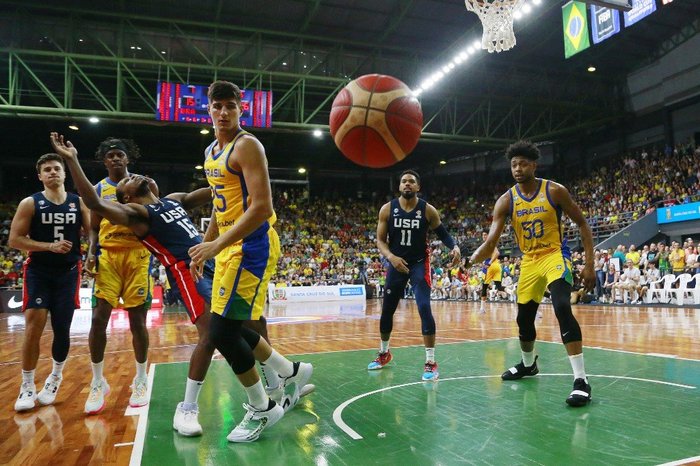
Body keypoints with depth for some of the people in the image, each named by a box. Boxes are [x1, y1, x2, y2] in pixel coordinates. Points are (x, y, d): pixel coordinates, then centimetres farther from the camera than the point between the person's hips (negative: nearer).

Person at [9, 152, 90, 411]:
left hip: (68, 272, 2)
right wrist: (50, 246, -18)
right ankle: (27, 385, 6)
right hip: (38, 271, -1)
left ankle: (56, 376, 30)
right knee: (33, 327, -10)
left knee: (62, 328, 7)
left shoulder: (79, 203, 2)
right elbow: (14, 239, -8)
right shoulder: (30, 203, -3)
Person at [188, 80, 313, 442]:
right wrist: (204, 248, 22)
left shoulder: (247, 146, -12)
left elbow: (261, 207, -23)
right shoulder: (211, 151, 17)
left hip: (251, 246, -10)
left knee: (222, 331, -9)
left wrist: (216, 245, -25)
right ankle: (292, 372, 31)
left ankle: (262, 409, 12)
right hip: (229, 248, 10)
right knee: (229, 327, 13)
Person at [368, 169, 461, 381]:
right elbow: (380, 240, -3)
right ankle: (384, 353, 34)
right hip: (396, 263, 3)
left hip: (419, 263, -2)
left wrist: (455, 247, -19)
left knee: (424, 308, -17)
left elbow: (442, 233, 1)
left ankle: (431, 362, -7)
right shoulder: (387, 209, -7)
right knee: (387, 310, 11)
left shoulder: (428, 210, -10)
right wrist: (391, 257, -22)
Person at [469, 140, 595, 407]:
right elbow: (491, 240, -16)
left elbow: (582, 225, -3)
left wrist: (589, 264, -10)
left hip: (555, 255, -4)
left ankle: (581, 380, -21)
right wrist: (471, 260, -36)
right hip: (529, 261, 4)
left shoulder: (554, 191, -12)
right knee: (524, 318, 14)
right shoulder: (506, 201, -7)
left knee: (562, 308, -28)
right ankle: (528, 364, 42)